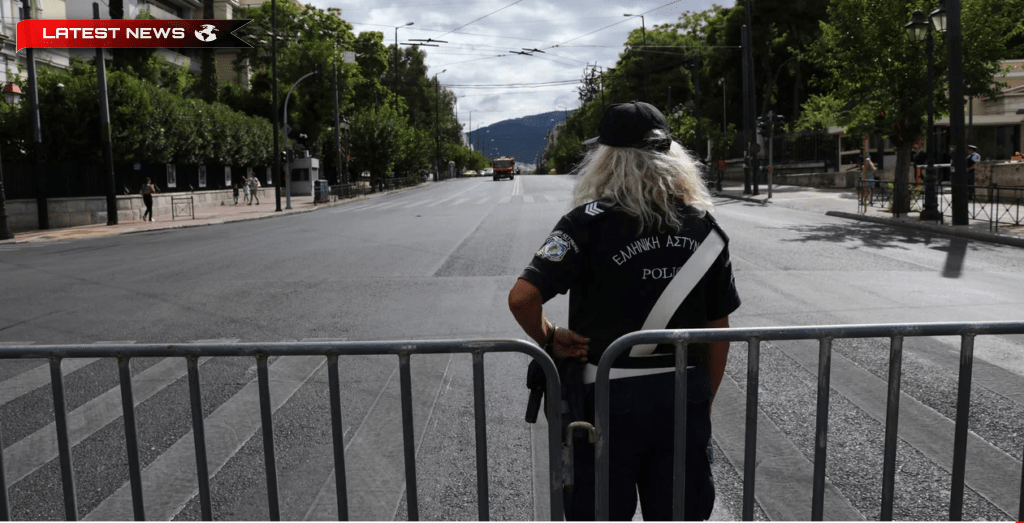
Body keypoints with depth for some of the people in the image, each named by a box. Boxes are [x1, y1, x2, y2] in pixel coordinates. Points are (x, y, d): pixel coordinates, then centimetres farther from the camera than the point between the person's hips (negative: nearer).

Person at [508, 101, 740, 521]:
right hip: (683, 397, 4)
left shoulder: (590, 221, -12)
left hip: (609, 397, -4)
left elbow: (522, 297, -23)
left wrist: (549, 340, -4)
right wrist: (703, 403, 16)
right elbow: (719, 329, 6)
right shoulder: (704, 226, 2)